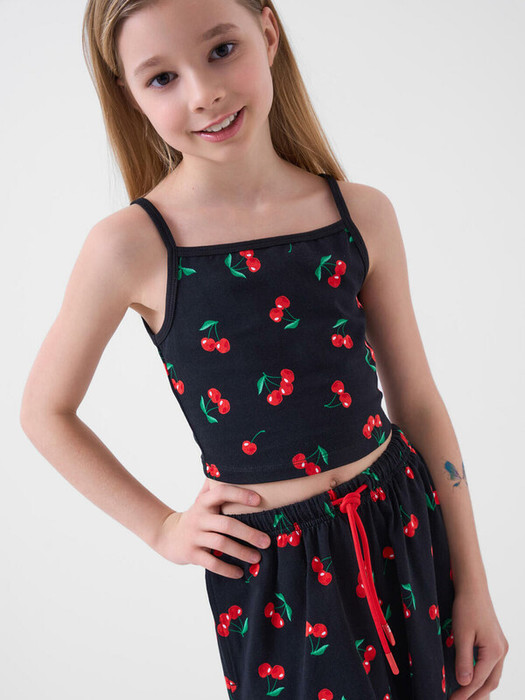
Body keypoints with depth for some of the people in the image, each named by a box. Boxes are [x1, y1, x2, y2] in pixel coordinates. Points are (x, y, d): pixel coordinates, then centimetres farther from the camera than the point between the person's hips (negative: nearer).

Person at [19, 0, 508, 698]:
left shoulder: (363, 214, -5)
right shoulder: (132, 246, -14)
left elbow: (418, 402, 1)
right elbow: (45, 412, 0)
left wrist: (473, 585, 4)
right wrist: (163, 529, -1)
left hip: (410, 527, 4)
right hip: (273, 563, -3)